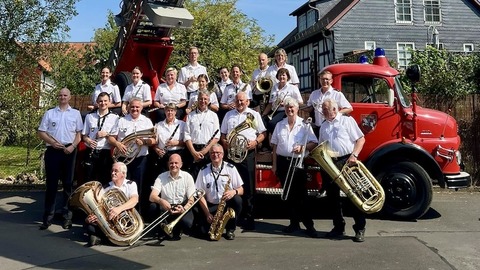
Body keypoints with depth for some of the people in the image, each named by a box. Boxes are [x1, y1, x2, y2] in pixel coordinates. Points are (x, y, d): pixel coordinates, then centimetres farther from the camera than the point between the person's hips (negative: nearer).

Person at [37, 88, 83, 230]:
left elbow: (79, 133, 6)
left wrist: (73, 146, -9)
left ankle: (67, 216, 11)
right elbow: (40, 132, 6)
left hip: (69, 151, 0)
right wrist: (52, 142, -9)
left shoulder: (75, 113, 9)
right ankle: (48, 217, 7)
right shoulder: (49, 113, 10)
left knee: (68, 184, 4)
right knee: (51, 183, 2)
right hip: (53, 151, 0)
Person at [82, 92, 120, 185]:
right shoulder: (89, 116, 10)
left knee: (104, 180, 5)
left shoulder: (115, 117, 1)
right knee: (89, 180, 7)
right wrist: (88, 140, -8)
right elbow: (84, 135, 12)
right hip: (91, 152, 2)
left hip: (106, 153, -2)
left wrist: (106, 134, -15)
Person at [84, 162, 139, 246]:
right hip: (108, 219, 1)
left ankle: (102, 237, -19)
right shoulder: (106, 188, 10)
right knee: (88, 224, -23)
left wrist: (120, 208, -37)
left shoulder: (131, 184, 2)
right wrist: (92, 215, -27)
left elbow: (134, 200, -18)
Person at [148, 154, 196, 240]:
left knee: (187, 223, -33)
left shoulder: (187, 177, -2)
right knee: (153, 206, -30)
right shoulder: (161, 177, 0)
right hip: (166, 208, 2)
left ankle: (176, 231, 5)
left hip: (182, 207, -1)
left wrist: (184, 209, -29)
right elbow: (152, 197, -12)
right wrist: (161, 201, -36)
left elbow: (191, 200, -7)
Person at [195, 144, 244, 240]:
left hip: (228, 204, 0)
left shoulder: (231, 168, -2)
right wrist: (207, 214, -12)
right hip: (211, 206, 0)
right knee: (204, 230, -21)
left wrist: (234, 191, -26)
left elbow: (241, 190, -2)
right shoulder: (204, 171, 0)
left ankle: (230, 229, -10)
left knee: (237, 200, -32)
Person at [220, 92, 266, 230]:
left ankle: (249, 218, 4)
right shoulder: (228, 115, 17)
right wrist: (224, 142, -1)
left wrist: (255, 142, -11)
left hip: (248, 153, -2)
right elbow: (223, 133, 20)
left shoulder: (254, 115, 9)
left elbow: (262, 133, 8)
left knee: (249, 186, -2)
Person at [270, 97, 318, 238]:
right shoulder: (280, 125, 10)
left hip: (299, 162, -4)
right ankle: (294, 223, 21)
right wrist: (274, 164, 7)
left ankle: (309, 225, 2)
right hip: (283, 162, 4)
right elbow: (275, 146, 11)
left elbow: (314, 143, -4)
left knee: (301, 194, -5)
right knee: (288, 194, 10)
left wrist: (303, 147, -22)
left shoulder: (305, 124, 0)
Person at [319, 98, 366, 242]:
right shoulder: (323, 126, 16)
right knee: (333, 197, 10)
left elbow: (361, 139, -3)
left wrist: (354, 155, -15)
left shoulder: (347, 120, 1)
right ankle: (339, 227, 22)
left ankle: (360, 229, 6)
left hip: (346, 161, -5)